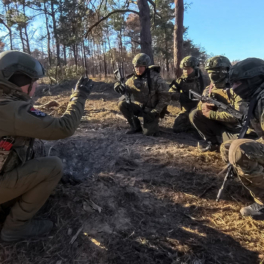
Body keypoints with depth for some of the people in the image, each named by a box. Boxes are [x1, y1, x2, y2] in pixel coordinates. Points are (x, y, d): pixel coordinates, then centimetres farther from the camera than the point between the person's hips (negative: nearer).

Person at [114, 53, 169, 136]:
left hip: (151, 109, -4)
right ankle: (136, 126, -1)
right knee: (122, 104, -20)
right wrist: (118, 85, -22)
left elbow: (165, 97, -15)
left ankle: (152, 123, 20)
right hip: (139, 106, 4)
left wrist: (155, 112, -19)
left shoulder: (155, 78, -17)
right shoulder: (133, 79, -3)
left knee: (148, 132, -19)